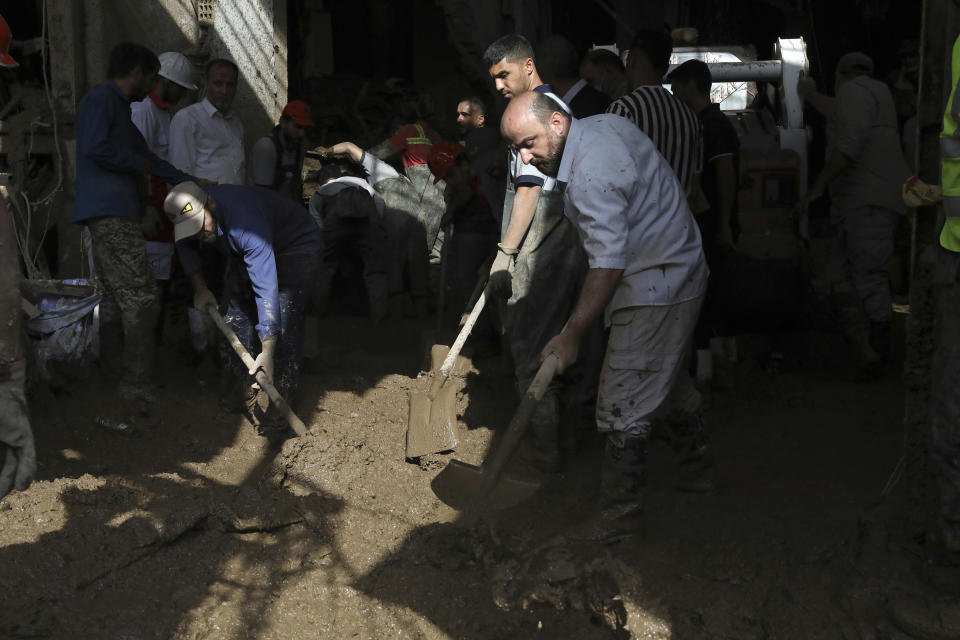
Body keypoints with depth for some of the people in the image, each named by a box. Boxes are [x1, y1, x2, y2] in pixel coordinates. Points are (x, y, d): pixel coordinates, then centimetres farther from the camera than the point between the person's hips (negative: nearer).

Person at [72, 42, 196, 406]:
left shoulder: (118, 107, 26)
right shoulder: (101, 99, -5)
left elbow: (146, 156, 33)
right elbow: (95, 147, -21)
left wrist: (193, 184, 34)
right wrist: (138, 165, -6)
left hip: (111, 215, 10)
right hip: (110, 212, -10)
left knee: (116, 300, 12)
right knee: (140, 299, -13)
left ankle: (113, 377, 18)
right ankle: (137, 385, -13)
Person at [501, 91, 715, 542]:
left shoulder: (590, 175, -28)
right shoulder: (603, 124, 3)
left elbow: (608, 265, -29)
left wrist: (571, 335, -26)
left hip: (653, 292, -11)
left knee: (624, 406, -7)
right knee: (669, 378, 25)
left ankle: (619, 514, 2)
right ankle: (698, 470, 41)